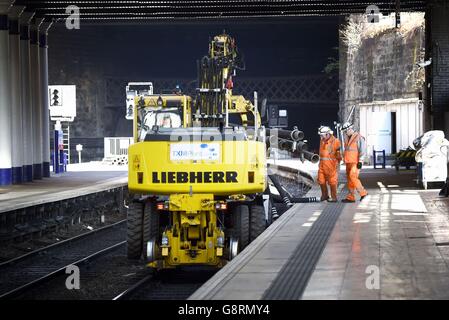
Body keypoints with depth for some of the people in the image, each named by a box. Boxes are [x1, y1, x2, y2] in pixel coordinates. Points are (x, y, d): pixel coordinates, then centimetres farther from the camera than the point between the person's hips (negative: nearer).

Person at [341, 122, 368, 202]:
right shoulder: (348, 138, 14)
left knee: (352, 177, -18)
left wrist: (360, 162, -22)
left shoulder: (359, 137, -11)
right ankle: (350, 197, 7)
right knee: (349, 179, 6)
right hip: (349, 162, 8)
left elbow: (362, 150, -16)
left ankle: (362, 192, -7)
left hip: (355, 162, -8)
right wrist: (345, 160, 21)